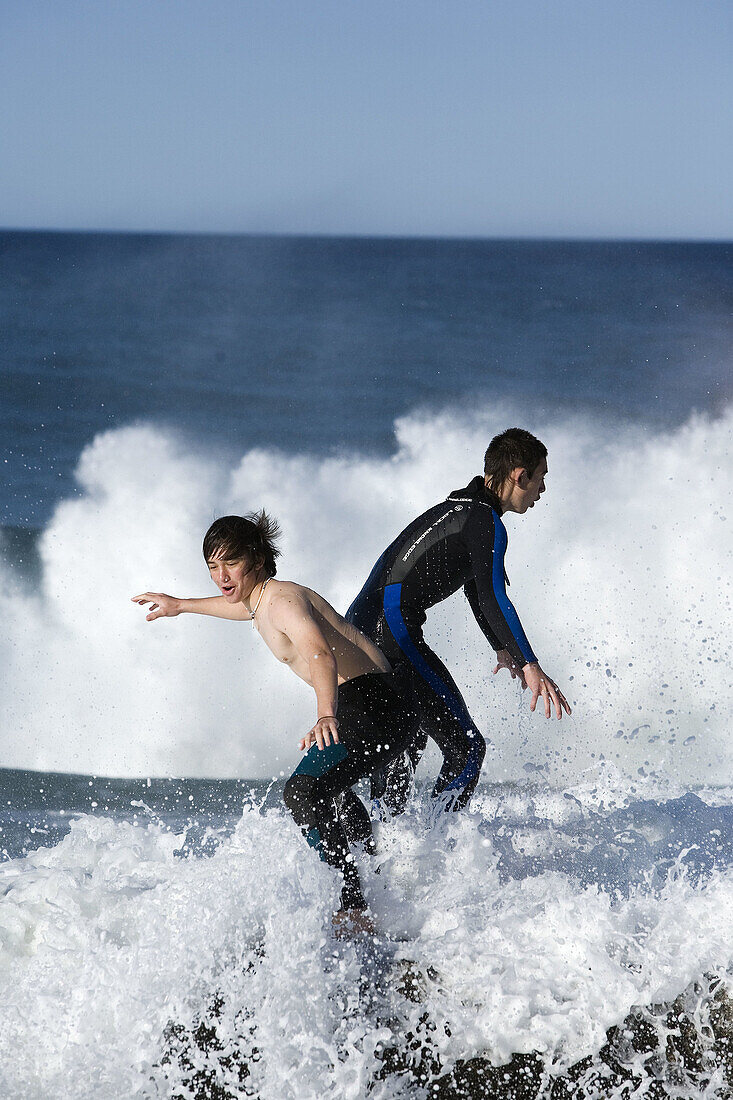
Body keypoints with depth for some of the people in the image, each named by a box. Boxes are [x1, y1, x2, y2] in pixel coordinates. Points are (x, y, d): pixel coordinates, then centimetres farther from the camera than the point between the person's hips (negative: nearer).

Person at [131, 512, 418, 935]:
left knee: (304, 790, -28)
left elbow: (321, 653, -36)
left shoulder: (282, 599, -16)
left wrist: (326, 716, -54)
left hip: (372, 703, -11)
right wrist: (181, 605, 56)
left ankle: (356, 910, -34)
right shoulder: (260, 599, 14)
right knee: (312, 794, 30)